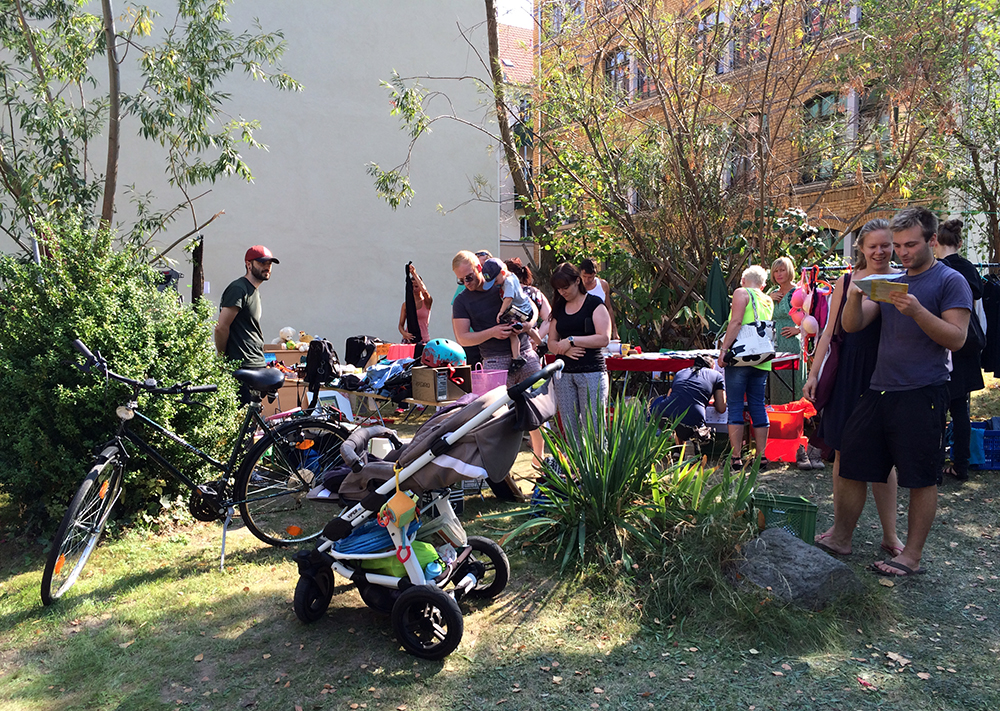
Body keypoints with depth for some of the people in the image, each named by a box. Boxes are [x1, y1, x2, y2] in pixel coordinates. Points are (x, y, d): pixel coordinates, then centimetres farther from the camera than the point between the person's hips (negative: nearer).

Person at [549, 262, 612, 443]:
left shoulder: (594, 304, 1)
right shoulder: (559, 308, 16)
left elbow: (604, 338, -10)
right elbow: (551, 343, 15)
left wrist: (571, 340, -11)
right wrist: (564, 349, -7)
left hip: (592, 372, -5)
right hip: (564, 374, 5)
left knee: (593, 428, -6)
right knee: (569, 428, 5)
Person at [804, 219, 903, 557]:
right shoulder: (846, 283, 7)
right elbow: (831, 330, 8)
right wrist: (814, 373, 5)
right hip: (847, 373, 2)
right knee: (843, 453, 5)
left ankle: (890, 534, 15)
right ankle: (841, 530, 16)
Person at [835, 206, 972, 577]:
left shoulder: (950, 281, -1)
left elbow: (956, 338, -11)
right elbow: (852, 325, 8)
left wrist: (917, 311, -24)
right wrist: (855, 295, -11)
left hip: (923, 393, -6)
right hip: (878, 390, 6)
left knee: (921, 477, 2)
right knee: (852, 466, 8)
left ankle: (911, 556, 12)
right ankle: (841, 536, 22)